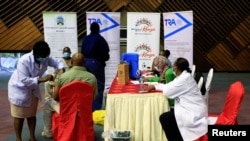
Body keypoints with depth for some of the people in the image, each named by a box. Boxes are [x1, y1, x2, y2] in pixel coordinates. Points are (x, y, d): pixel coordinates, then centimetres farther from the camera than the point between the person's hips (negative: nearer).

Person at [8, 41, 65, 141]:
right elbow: (23, 80, -35)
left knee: (32, 115, 14)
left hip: (32, 89, 6)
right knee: (19, 116, 4)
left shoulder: (45, 59, -16)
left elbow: (57, 62, -4)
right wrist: (42, 79, -38)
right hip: (19, 89, -6)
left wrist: (61, 71, -26)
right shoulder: (24, 61, -33)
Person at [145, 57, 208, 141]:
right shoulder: (183, 76, 11)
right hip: (190, 108, 10)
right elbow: (170, 86, 17)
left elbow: (168, 91, -20)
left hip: (194, 113, -10)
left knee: (164, 118, -11)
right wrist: (154, 86, 7)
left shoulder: (185, 78, -21)